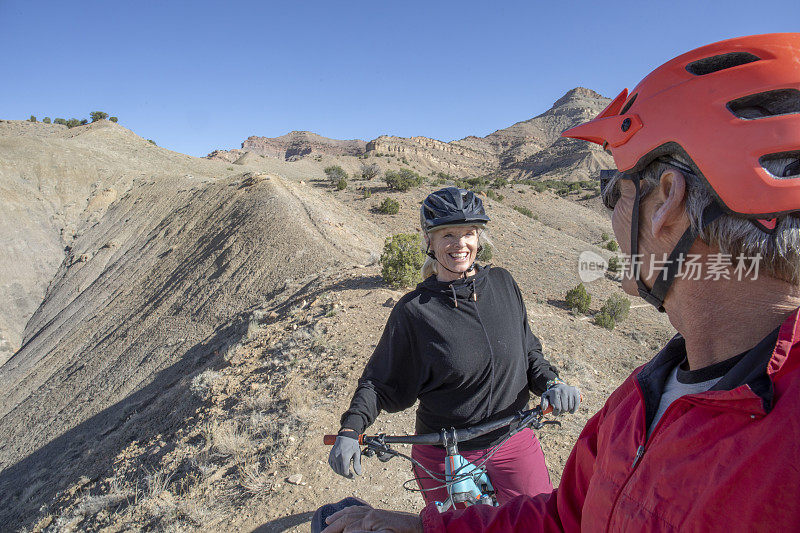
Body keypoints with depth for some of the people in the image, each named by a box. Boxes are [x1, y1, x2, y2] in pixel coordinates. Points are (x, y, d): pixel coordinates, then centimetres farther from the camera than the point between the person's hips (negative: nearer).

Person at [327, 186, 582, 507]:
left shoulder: (502, 284, -3)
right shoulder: (414, 311, -14)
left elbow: (528, 350, 8)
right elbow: (380, 382, -6)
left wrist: (551, 384, -9)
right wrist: (350, 430, -18)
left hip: (513, 442, 3)